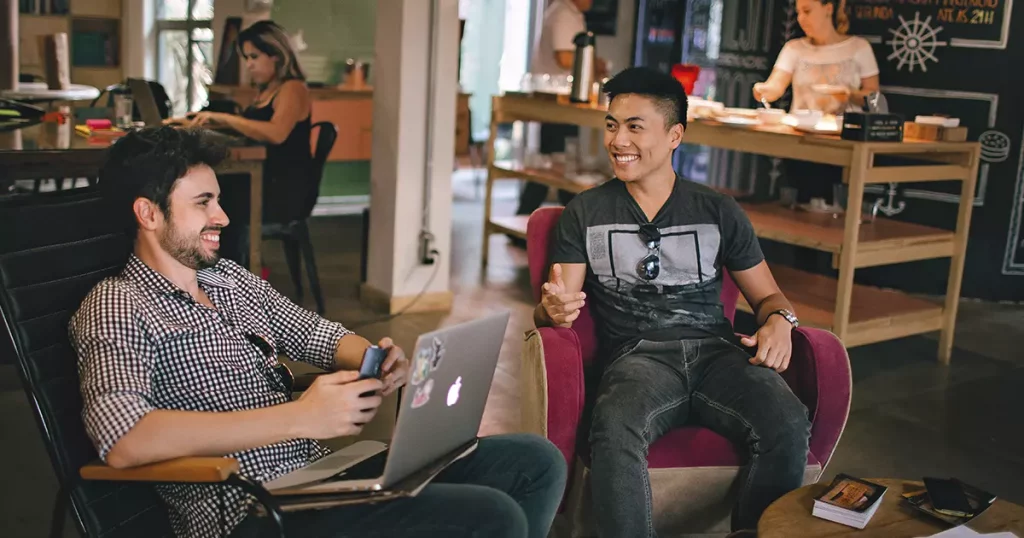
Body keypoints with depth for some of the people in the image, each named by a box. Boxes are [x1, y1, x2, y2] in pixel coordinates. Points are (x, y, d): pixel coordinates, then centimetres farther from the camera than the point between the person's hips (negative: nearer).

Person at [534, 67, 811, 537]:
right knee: (614, 430, -37)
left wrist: (779, 320, -4)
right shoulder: (585, 213, 13)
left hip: (715, 352, 2)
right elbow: (553, 307, 6)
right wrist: (554, 311, -19)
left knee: (788, 425, -29)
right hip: (637, 356, -1)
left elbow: (767, 295, 21)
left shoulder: (719, 212, 16)